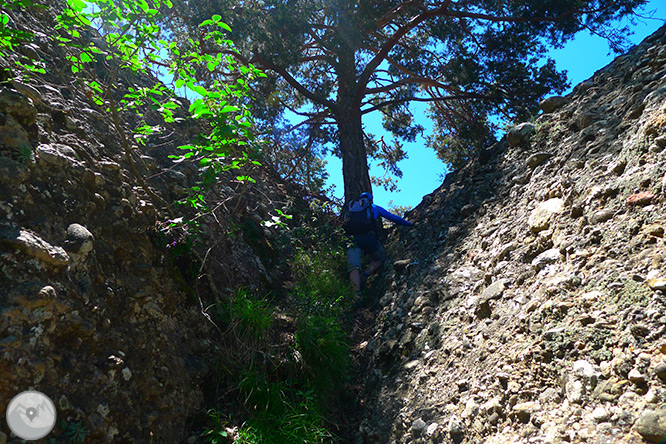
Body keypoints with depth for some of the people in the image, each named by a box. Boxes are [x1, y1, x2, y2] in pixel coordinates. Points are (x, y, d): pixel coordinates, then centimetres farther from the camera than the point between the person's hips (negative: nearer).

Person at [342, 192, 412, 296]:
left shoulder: (349, 206, 32)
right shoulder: (374, 207, 26)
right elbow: (394, 218, 30)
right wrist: (409, 224, 43)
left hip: (351, 239, 2)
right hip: (367, 237, -2)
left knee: (354, 267, -8)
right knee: (379, 260, 19)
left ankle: (356, 290, -34)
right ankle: (366, 274, -10)